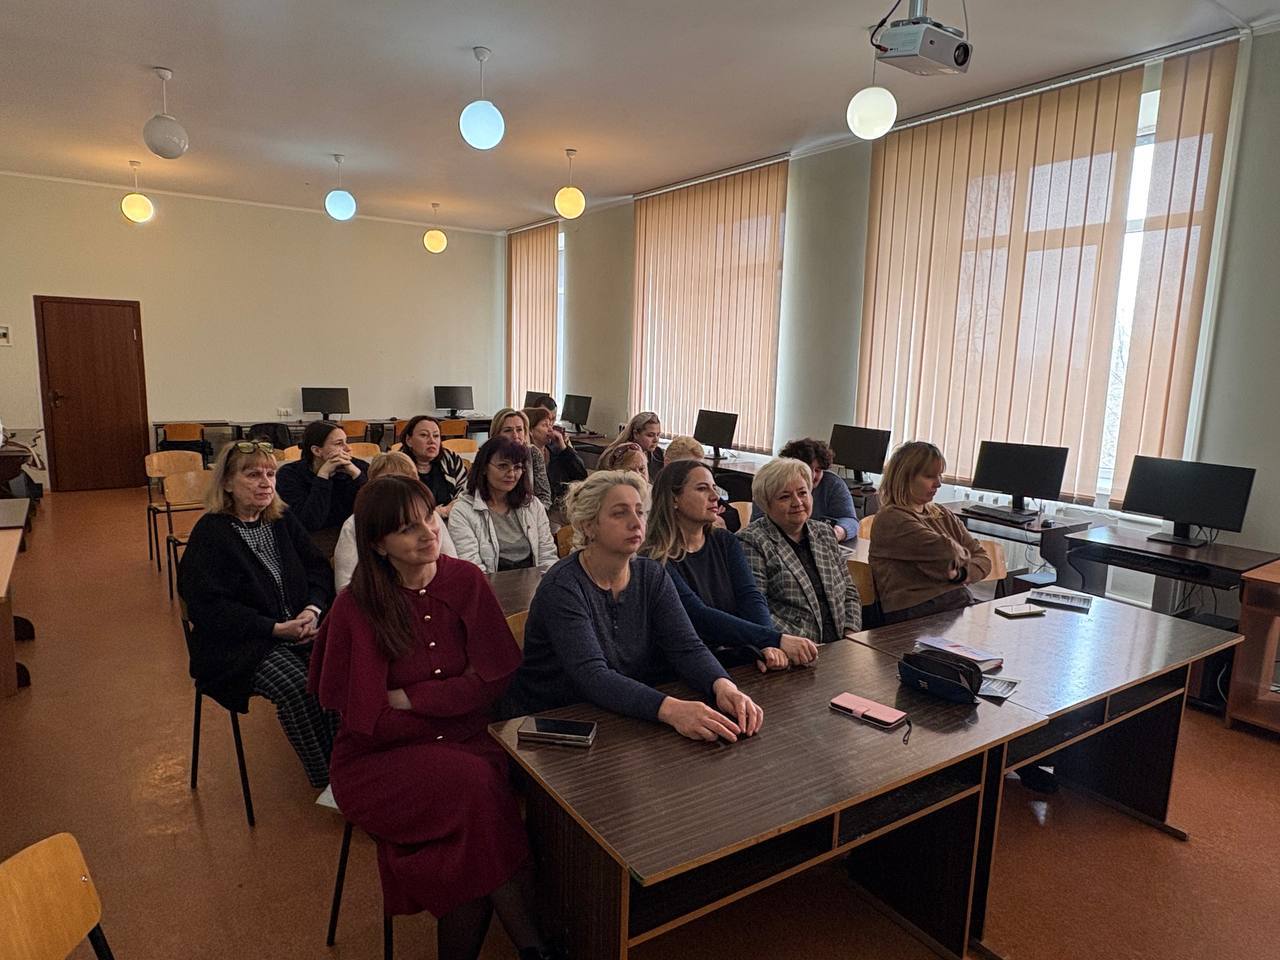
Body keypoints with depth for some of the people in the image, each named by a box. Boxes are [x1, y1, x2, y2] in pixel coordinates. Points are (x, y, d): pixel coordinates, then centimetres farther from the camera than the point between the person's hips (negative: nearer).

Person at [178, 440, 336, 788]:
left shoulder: (282, 520, 12)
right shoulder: (209, 533, -6)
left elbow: (318, 567, 11)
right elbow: (209, 607, -14)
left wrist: (313, 609, -10)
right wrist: (276, 629, -19)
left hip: (299, 628, 5)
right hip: (239, 645, -5)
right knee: (298, 689, -30)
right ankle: (327, 781, -13)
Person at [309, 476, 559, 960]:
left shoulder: (466, 581, -3)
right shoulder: (355, 607, -11)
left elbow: (495, 676, -7)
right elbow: (366, 717, -11)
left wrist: (406, 697, -13)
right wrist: (452, 697, -8)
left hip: (464, 741, 2)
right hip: (379, 759, -2)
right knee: (476, 783, -30)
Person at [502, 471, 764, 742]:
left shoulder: (652, 575, 1)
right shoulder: (562, 587, -17)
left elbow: (687, 647, -8)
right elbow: (592, 676, -27)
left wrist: (724, 687, -29)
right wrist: (670, 709, -41)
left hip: (621, 723, 5)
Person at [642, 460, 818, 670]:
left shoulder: (726, 542, 9)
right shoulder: (656, 560, -10)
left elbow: (750, 597, -3)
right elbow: (700, 617, -19)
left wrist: (767, 646, -22)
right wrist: (776, 639, -25)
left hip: (741, 661, 5)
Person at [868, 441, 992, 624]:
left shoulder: (944, 516, 21)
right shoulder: (891, 518, -5)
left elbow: (984, 559, 17)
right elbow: (945, 551, -16)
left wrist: (960, 573, -5)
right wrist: (963, 554, 8)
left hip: (962, 604, 8)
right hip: (916, 612, -8)